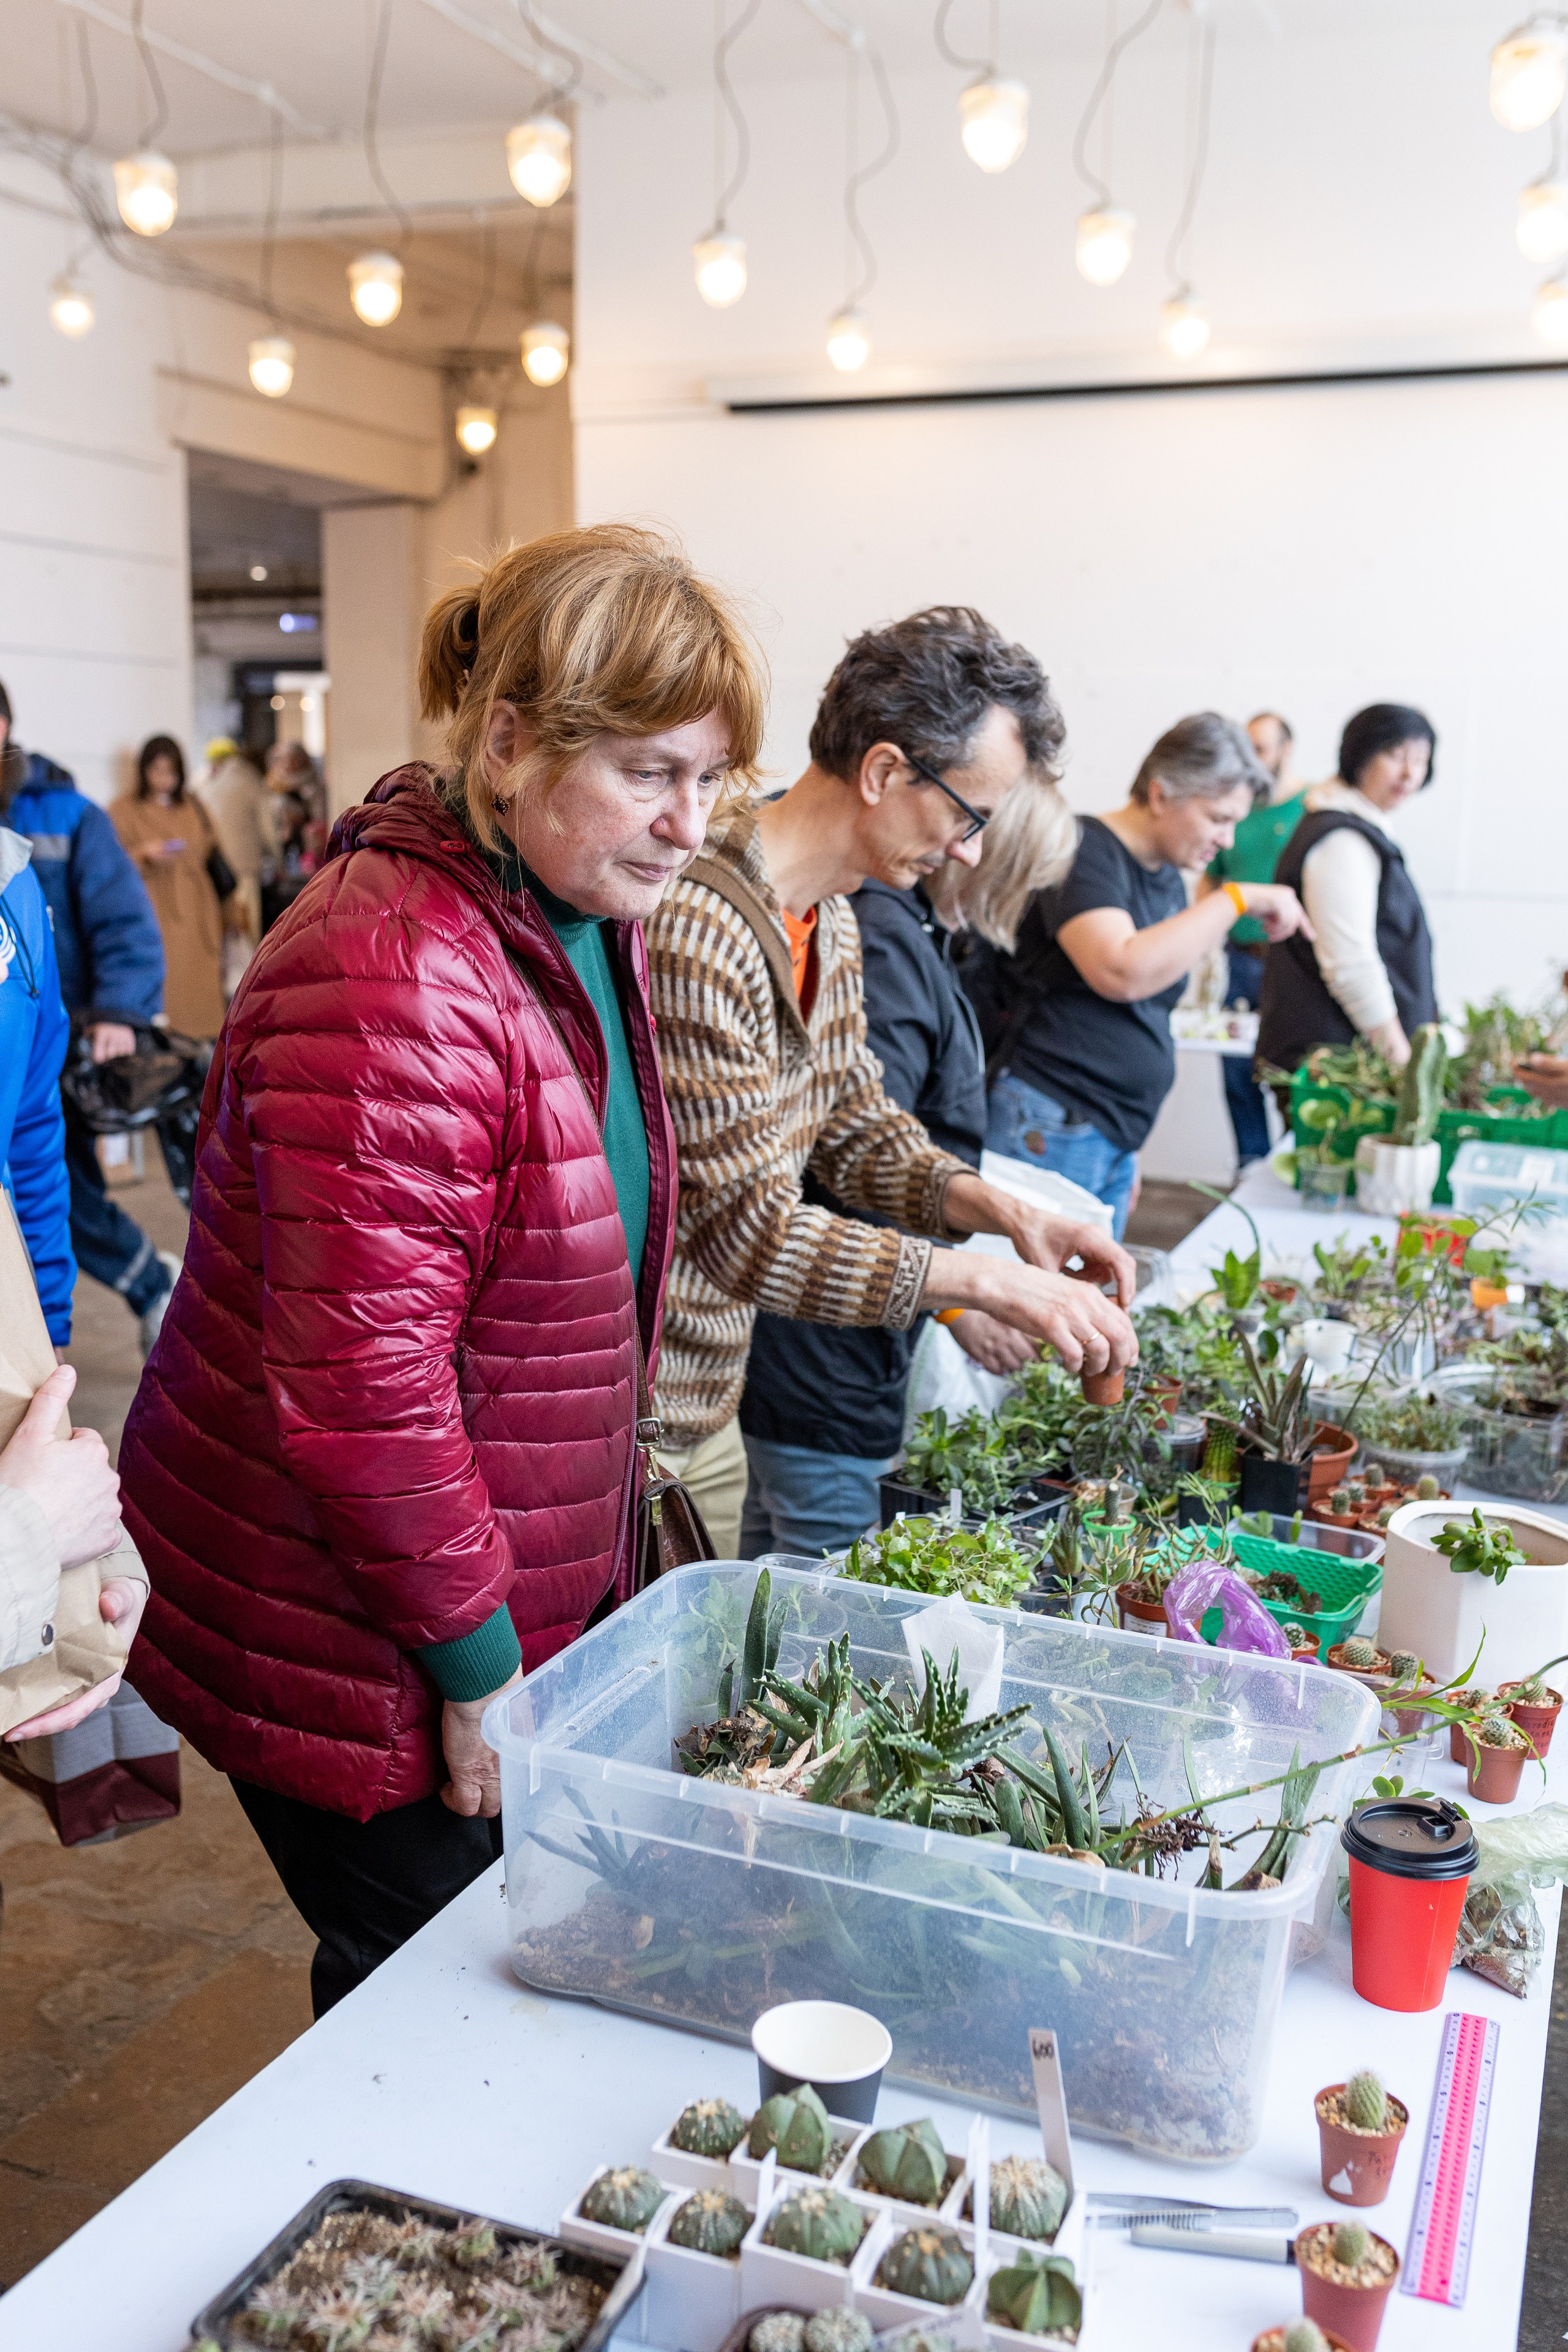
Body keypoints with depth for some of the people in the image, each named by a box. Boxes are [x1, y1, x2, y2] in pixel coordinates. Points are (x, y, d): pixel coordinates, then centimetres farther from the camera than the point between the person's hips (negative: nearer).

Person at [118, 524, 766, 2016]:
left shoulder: (585, 926, 6)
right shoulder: (394, 989, -27)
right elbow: (359, 1390, -27)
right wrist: (478, 1668, -17)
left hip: (525, 1586, 9)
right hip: (351, 1651, -8)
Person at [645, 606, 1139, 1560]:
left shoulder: (831, 922, 7)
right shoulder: (696, 928, -26)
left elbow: (857, 1126, 15)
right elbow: (749, 1231, -25)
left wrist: (1003, 1210, -1)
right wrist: (985, 1280, -21)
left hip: (713, 1406, 9)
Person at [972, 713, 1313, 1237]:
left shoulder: (1168, 877, 16)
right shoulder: (1086, 850, -10)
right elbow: (1121, 972, -27)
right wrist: (1237, 898, -20)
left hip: (1115, 1141, 9)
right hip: (1051, 1129, -9)